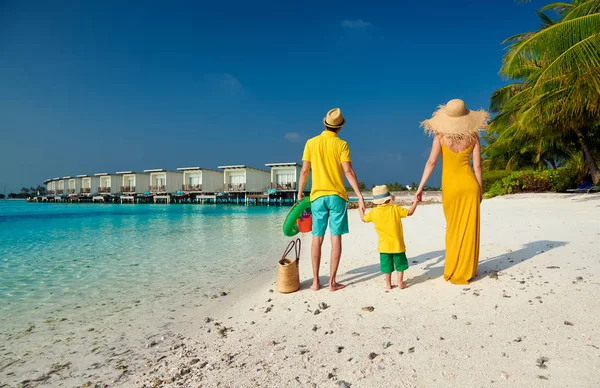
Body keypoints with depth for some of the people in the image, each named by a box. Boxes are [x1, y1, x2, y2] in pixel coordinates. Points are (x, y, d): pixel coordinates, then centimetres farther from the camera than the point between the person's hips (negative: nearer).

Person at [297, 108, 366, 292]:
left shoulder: (311, 143, 4)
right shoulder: (341, 144, -3)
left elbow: (304, 170, 3)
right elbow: (349, 172, -11)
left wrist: (300, 192, 14)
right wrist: (360, 196, -10)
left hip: (317, 196, 2)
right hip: (337, 196, -2)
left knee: (317, 239, 7)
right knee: (336, 238, 3)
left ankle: (315, 281, 11)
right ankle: (332, 282, 6)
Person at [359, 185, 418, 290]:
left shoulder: (374, 212, -6)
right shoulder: (395, 208, -9)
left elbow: (364, 219, 9)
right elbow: (410, 212, 0)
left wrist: (361, 210, 28)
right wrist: (415, 202, 13)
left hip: (384, 246, 1)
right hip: (397, 244, -1)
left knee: (387, 265, 11)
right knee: (400, 264, 14)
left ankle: (388, 284, 16)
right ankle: (400, 282, 16)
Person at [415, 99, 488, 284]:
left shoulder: (440, 136, -8)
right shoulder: (473, 136, -3)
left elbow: (431, 162, -13)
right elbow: (477, 166, -2)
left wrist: (420, 187, -10)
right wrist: (480, 190, 8)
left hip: (450, 187, -1)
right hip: (469, 184, 1)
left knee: (453, 229, 13)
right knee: (469, 229, 10)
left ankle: (454, 271, 21)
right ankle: (467, 270, 19)